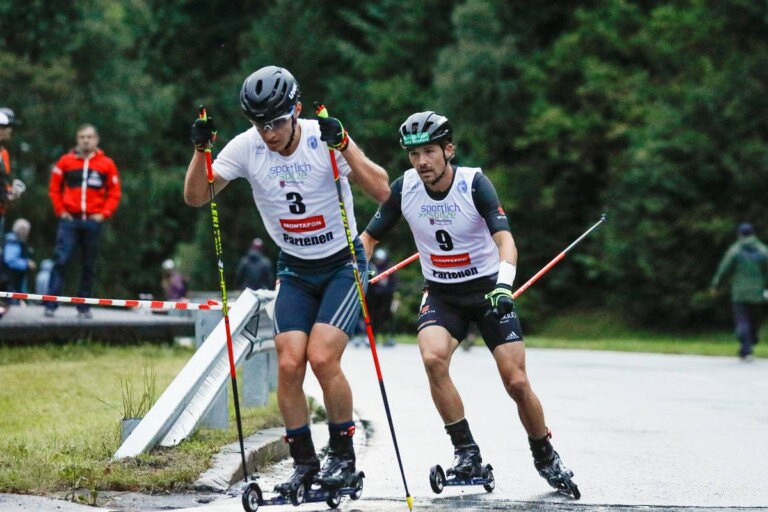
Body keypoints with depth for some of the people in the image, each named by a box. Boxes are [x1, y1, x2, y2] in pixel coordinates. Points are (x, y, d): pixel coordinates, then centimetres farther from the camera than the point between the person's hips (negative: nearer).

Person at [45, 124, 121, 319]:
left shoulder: (107, 164, 4)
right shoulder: (66, 161, 3)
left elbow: (114, 193, 7)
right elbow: (54, 187, 9)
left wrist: (104, 213, -4)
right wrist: (60, 210, 0)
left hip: (93, 221, 1)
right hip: (70, 220, -1)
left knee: (89, 266, 5)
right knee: (60, 261, -10)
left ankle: (84, 307, 12)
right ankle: (51, 304, -11)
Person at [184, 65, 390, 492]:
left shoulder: (323, 138, -19)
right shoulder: (246, 147, -10)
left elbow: (381, 192, -26)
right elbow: (195, 197, -8)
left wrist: (344, 146, -37)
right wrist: (201, 150, -23)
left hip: (343, 263, -3)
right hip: (295, 268, 3)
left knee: (322, 357, -18)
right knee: (289, 364, -10)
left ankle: (343, 455, 1)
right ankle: (304, 463, 5)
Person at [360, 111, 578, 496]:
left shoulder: (474, 183, -19)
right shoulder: (404, 188, -9)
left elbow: (504, 238, -30)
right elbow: (370, 237, 2)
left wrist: (504, 284, -47)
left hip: (487, 290, -2)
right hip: (441, 294, 2)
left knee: (516, 382, -8)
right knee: (433, 358, -28)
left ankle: (545, 457, 19)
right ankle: (466, 453, -16)